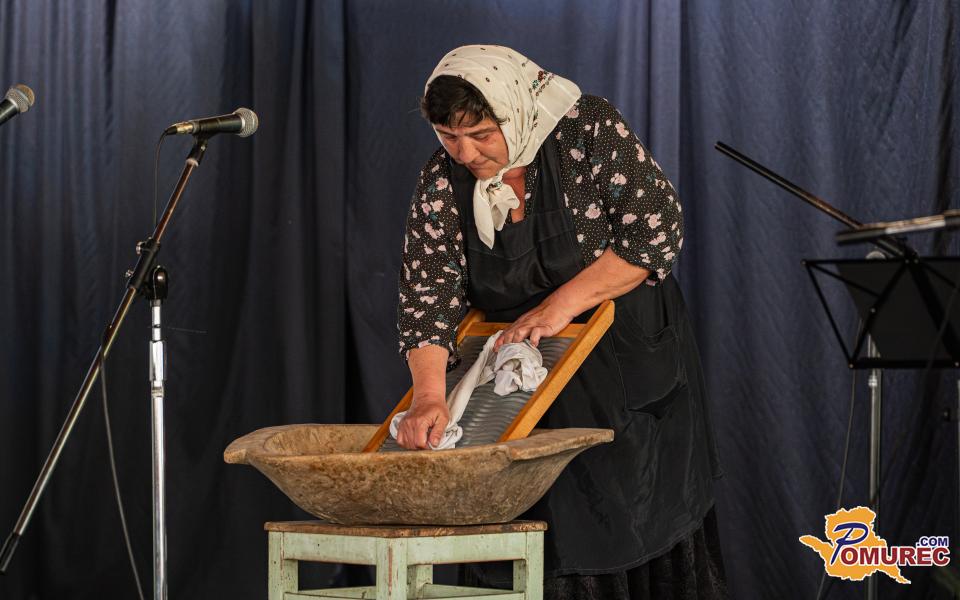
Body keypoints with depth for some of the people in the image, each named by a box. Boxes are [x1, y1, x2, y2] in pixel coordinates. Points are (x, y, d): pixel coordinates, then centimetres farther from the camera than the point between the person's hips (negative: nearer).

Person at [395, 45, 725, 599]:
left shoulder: (591, 130, -17)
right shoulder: (441, 185, -8)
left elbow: (658, 227, -19)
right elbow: (428, 297, -13)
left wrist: (563, 303, -24)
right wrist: (429, 398, -28)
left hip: (630, 361, -3)